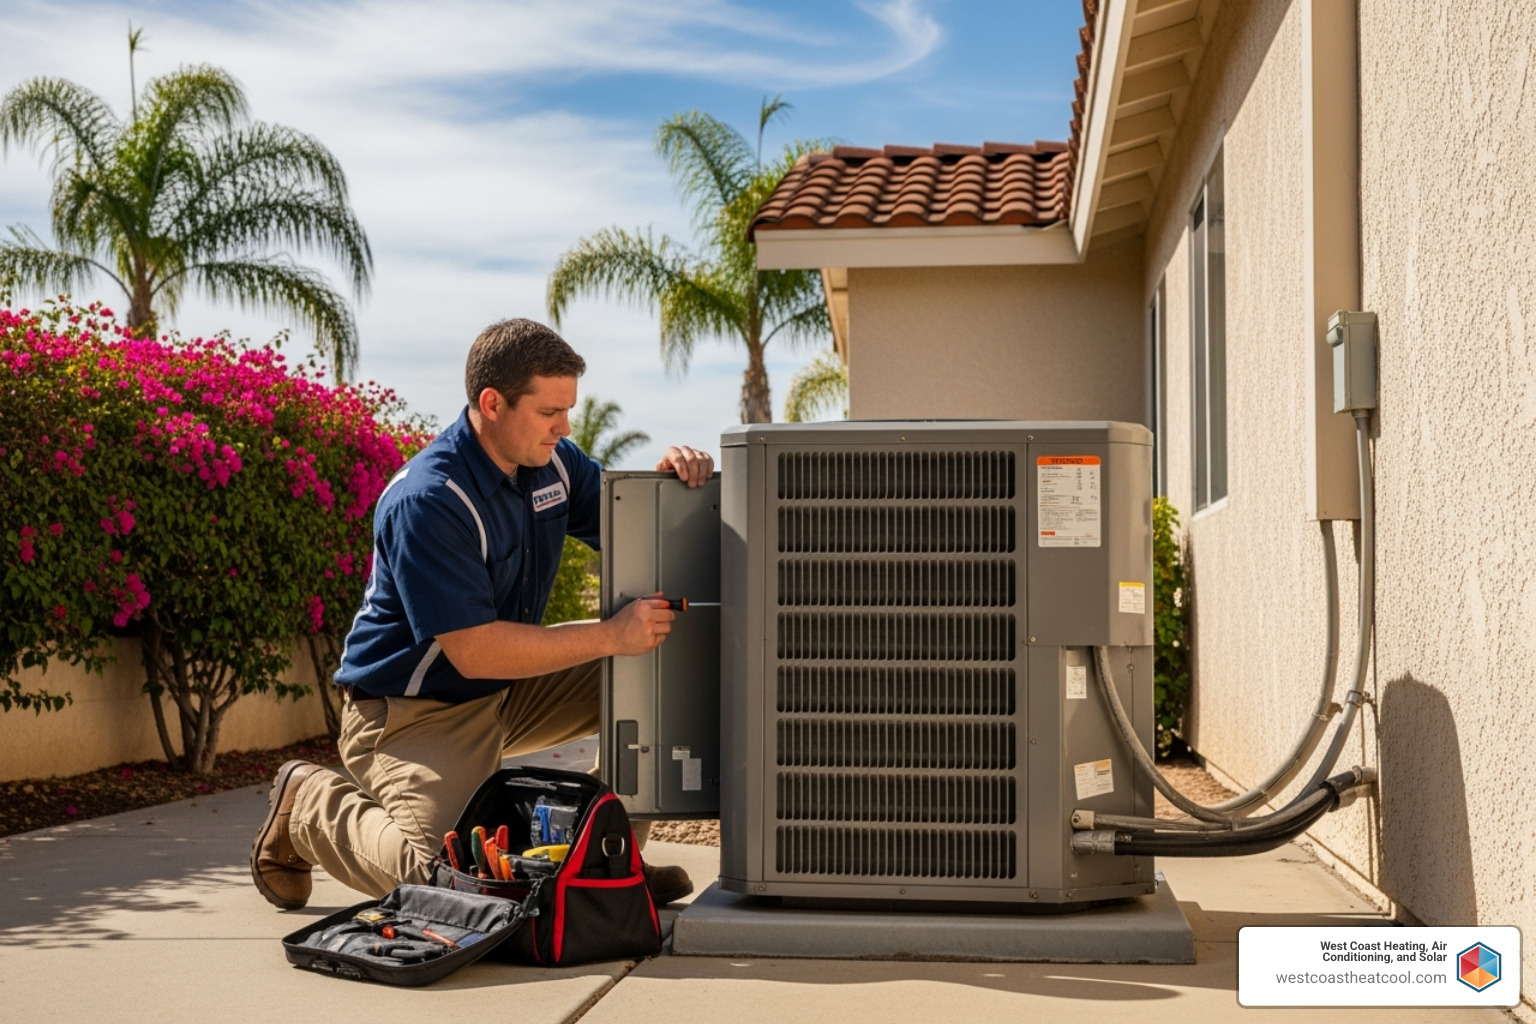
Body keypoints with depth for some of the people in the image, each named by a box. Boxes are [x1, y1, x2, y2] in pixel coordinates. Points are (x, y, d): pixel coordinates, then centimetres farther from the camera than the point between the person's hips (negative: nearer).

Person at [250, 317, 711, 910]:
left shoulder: (552, 461, -2)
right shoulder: (427, 501, -27)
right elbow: (476, 652, -30)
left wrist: (668, 480, -15)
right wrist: (611, 636, -32)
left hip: (509, 691, 8)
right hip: (413, 710, -8)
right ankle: (311, 805, 6)